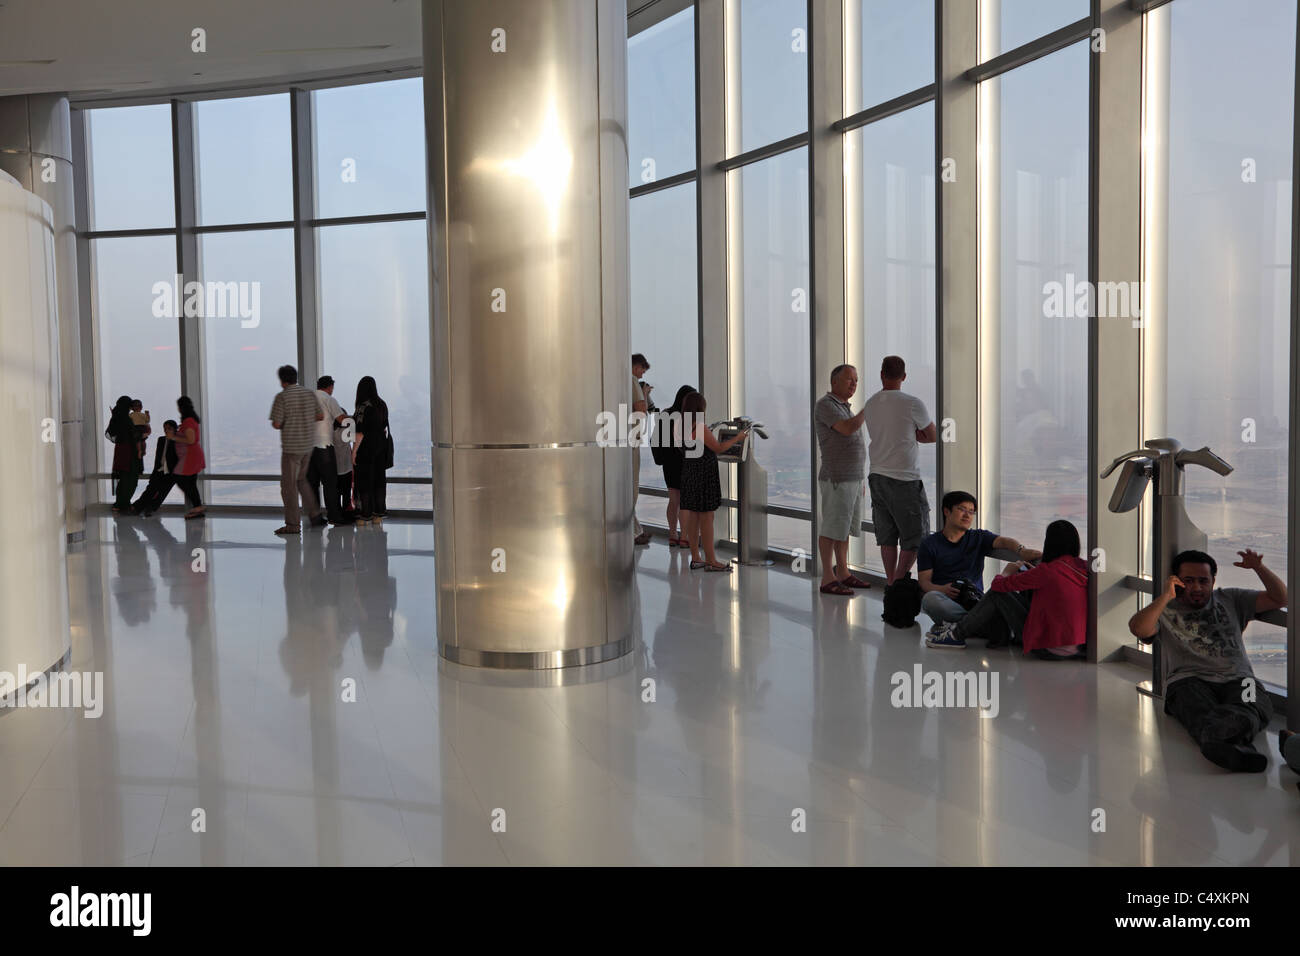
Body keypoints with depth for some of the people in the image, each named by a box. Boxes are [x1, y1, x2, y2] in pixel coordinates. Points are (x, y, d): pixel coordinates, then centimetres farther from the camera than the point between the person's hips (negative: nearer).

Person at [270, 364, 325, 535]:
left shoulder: (282, 397, -12)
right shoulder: (310, 394, 5)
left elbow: (276, 424, -14)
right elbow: (321, 416, 11)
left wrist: (283, 423, 7)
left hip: (291, 447, -6)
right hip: (308, 445, 6)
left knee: (289, 484, 2)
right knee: (301, 480, 22)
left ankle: (293, 524, 3)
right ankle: (315, 515, 17)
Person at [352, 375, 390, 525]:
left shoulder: (363, 407, -16)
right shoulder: (382, 405, 5)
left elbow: (360, 432, -18)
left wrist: (354, 451, -13)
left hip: (366, 448, -7)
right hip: (381, 447, 7)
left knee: (364, 480, 1)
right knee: (379, 479, 11)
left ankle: (366, 514, 2)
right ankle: (380, 512, 13)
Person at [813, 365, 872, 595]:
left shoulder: (843, 407, 18)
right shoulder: (825, 405, -11)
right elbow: (847, 429, -26)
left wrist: (858, 480, 21)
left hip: (852, 479, 9)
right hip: (836, 480, -9)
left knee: (845, 527, 12)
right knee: (832, 528, -6)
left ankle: (843, 573, 19)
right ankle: (828, 579, -3)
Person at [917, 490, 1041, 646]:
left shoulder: (979, 538, 15)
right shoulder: (929, 544, 10)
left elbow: (1002, 541, -6)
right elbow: (924, 581, 1)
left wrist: (1020, 550, -30)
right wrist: (942, 589, -22)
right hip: (945, 598, -1)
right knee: (930, 599, -38)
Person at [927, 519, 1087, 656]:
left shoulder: (1046, 570, -17)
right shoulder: (1085, 567, 0)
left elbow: (998, 584, -8)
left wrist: (1008, 572, 15)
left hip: (1049, 651, -7)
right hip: (1080, 647, 7)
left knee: (998, 592, 3)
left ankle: (958, 634, 19)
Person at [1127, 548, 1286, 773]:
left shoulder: (1230, 599, 30)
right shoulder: (1166, 611, 20)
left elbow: (1280, 598, 24)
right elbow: (1138, 629, -2)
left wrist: (1259, 568, 10)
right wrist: (1165, 596, -3)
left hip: (1238, 681, 1)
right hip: (1188, 681, -1)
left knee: (1248, 709, -37)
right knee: (1203, 713, -39)